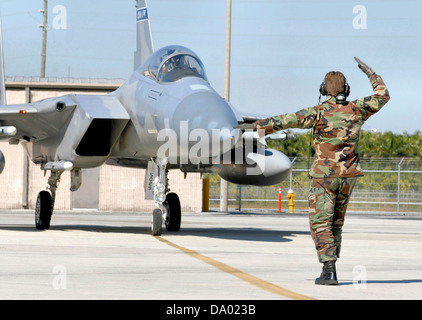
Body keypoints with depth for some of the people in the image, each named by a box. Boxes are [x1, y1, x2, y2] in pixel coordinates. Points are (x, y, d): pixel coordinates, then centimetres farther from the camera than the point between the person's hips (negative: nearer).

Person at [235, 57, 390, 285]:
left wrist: (256, 126, -8)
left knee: (320, 224, -3)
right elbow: (382, 96, 16)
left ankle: (329, 270, -15)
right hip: (348, 175, 5)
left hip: (324, 175, -5)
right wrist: (369, 72, 25)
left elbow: (286, 120, -14)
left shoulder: (319, 112, -11)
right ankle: (330, 270, 17)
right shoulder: (356, 110, 1)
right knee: (335, 223, 16)